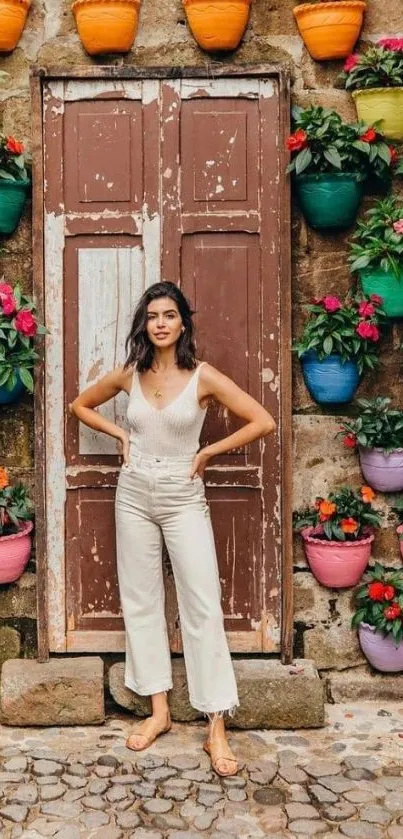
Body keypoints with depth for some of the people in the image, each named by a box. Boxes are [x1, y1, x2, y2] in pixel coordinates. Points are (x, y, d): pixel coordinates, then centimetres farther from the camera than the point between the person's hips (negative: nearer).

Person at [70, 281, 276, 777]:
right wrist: (120, 435, 4)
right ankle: (159, 711, 21)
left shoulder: (203, 377, -8)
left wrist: (209, 452, -8)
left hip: (183, 498, -3)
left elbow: (263, 422, -12)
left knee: (203, 606, -6)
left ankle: (216, 728, 2)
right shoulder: (129, 375, 1)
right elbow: (81, 406, 18)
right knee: (140, 601, 8)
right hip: (134, 495, 4)